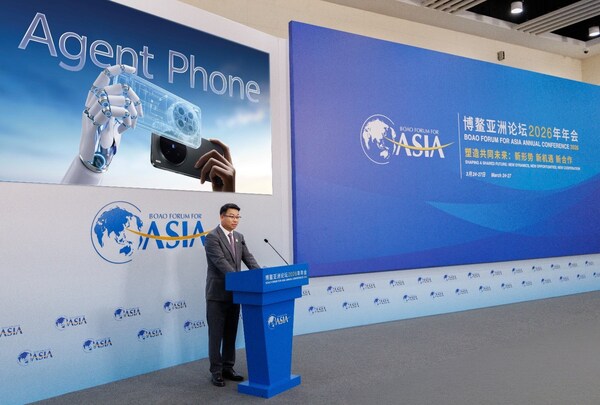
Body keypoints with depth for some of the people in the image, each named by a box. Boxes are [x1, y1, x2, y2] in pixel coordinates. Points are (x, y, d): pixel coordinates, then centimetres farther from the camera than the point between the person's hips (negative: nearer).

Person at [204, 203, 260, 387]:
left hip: (234, 293, 7)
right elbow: (220, 262, -23)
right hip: (217, 293, -7)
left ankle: (228, 368, 24)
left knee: (231, 333, 13)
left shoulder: (239, 237, 11)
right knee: (216, 334, 3)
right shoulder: (212, 237, -13)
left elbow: (248, 258, 4)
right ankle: (216, 371, 13)